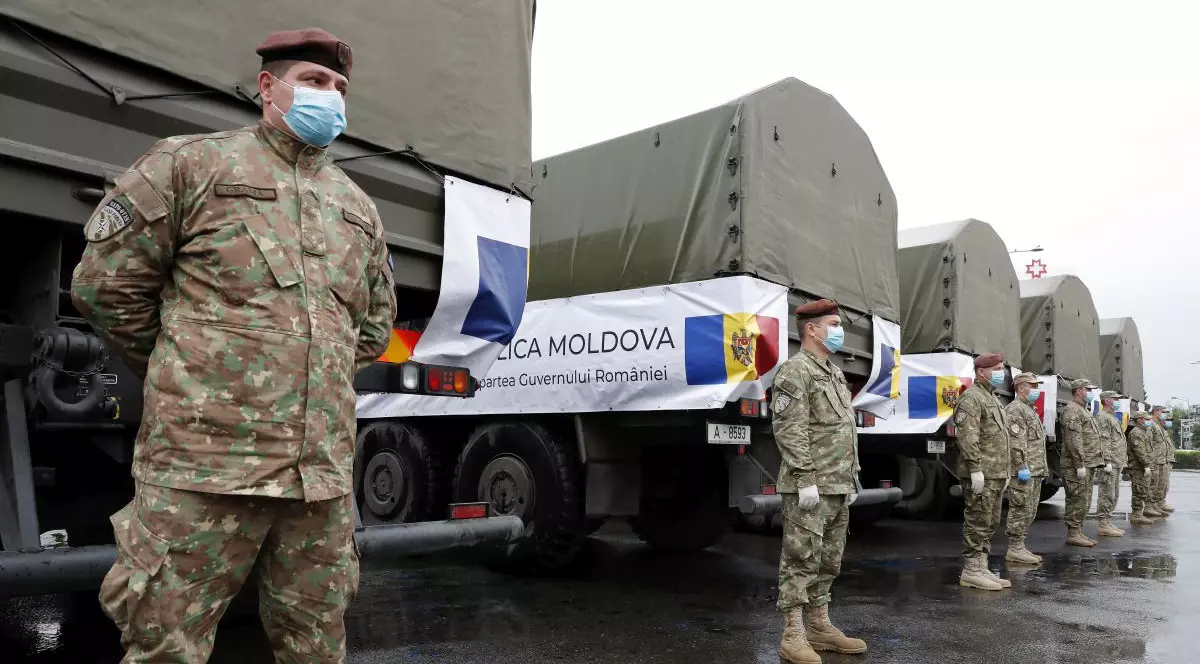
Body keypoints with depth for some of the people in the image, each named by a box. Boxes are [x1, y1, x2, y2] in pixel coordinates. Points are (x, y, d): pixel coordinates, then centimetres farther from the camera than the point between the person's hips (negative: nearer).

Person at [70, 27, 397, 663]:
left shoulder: (358, 207, 18)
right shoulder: (190, 164, 4)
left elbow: (374, 323, 27)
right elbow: (104, 283, 3)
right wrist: (185, 381, 8)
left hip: (324, 475, 5)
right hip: (205, 462, -4)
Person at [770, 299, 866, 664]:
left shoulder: (834, 373, 19)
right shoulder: (796, 370, -10)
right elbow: (789, 430, -18)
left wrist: (850, 478, 19)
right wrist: (806, 480, -21)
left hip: (837, 487, 9)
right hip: (811, 487, -9)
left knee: (828, 561, 14)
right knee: (801, 560, -5)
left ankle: (819, 627, 24)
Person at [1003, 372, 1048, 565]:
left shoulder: (1029, 410, 22)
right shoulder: (1015, 409, -11)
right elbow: (1015, 442, -20)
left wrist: (1041, 468, 24)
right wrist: (1022, 467, -24)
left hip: (1034, 472, 11)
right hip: (1023, 472, -11)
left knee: (1029, 512, 13)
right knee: (1021, 511, -8)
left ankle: (1019, 547, 18)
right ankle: (1014, 549, -4)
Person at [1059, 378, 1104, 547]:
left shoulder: (1084, 410, 22)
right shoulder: (1072, 410, -11)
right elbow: (1073, 440, -20)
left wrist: (1093, 464, 22)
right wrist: (1080, 464, -23)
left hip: (1087, 465, 10)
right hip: (1077, 465, -10)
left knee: (1084, 501, 12)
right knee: (1078, 500, -8)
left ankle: (1078, 532, 18)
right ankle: (1073, 534, -4)